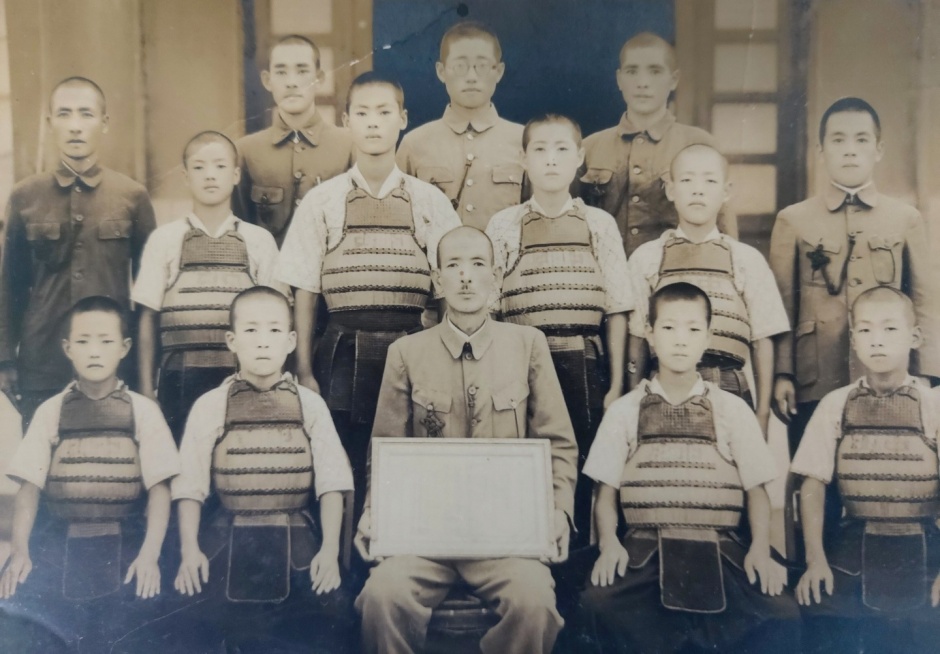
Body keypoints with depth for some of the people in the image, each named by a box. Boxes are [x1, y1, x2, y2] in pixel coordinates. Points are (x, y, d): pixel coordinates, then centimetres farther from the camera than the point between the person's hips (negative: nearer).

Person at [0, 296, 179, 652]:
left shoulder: (143, 410, 1)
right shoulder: (50, 411, 5)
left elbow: (159, 488, -3)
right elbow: (29, 486, 2)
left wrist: (149, 555, -13)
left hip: (122, 548, -1)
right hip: (56, 546, 1)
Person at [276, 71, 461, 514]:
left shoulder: (429, 201, 8)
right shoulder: (322, 202, 7)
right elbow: (304, 290, 6)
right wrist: (304, 370, 2)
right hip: (344, 350, 0)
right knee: (343, 471, 0)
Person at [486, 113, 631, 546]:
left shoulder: (599, 224, 7)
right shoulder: (503, 226, 5)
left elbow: (616, 310, 6)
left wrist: (616, 385, 3)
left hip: (585, 367, 1)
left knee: (585, 473, 3)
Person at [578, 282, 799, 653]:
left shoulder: (733, 410, 11)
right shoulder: (625, 411, 11)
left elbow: (757, 489, 10)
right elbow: (606, 491, 8)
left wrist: (760, 551, -7)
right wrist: (608, 544, -10)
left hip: (720, 554, 0)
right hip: (644, 553, 0)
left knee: (781, 616, -28)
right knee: (598, 604, -31)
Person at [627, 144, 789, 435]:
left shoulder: (747, 260, 6)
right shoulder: (646, 258, 7)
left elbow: (762, 341, 7)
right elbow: (637, 338, 8)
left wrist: (762, 413, 5)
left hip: (729, 390, 0)